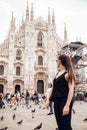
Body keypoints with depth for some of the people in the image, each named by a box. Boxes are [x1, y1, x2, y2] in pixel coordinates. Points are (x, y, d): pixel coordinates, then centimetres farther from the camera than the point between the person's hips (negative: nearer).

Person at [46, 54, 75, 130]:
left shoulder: (68, 73, -9)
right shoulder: (58, 73, 14)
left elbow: (71, 90, -17)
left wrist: (67, 105, -25)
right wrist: (48, 99, 12)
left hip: (64, 101, -7)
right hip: (56, 101, 8)